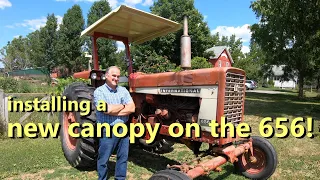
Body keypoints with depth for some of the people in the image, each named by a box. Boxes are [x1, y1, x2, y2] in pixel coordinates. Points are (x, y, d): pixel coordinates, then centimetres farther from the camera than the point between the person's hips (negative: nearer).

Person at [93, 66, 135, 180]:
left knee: (123, 157, 17)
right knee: (104, 159, 10)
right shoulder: (99, 91, -8)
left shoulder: (123, 90, 5)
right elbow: (107, 109, -23)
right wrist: (123, 106, -8)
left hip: (123, 128, 5)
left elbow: (132, 108, -6)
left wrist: (113, 111, -15)